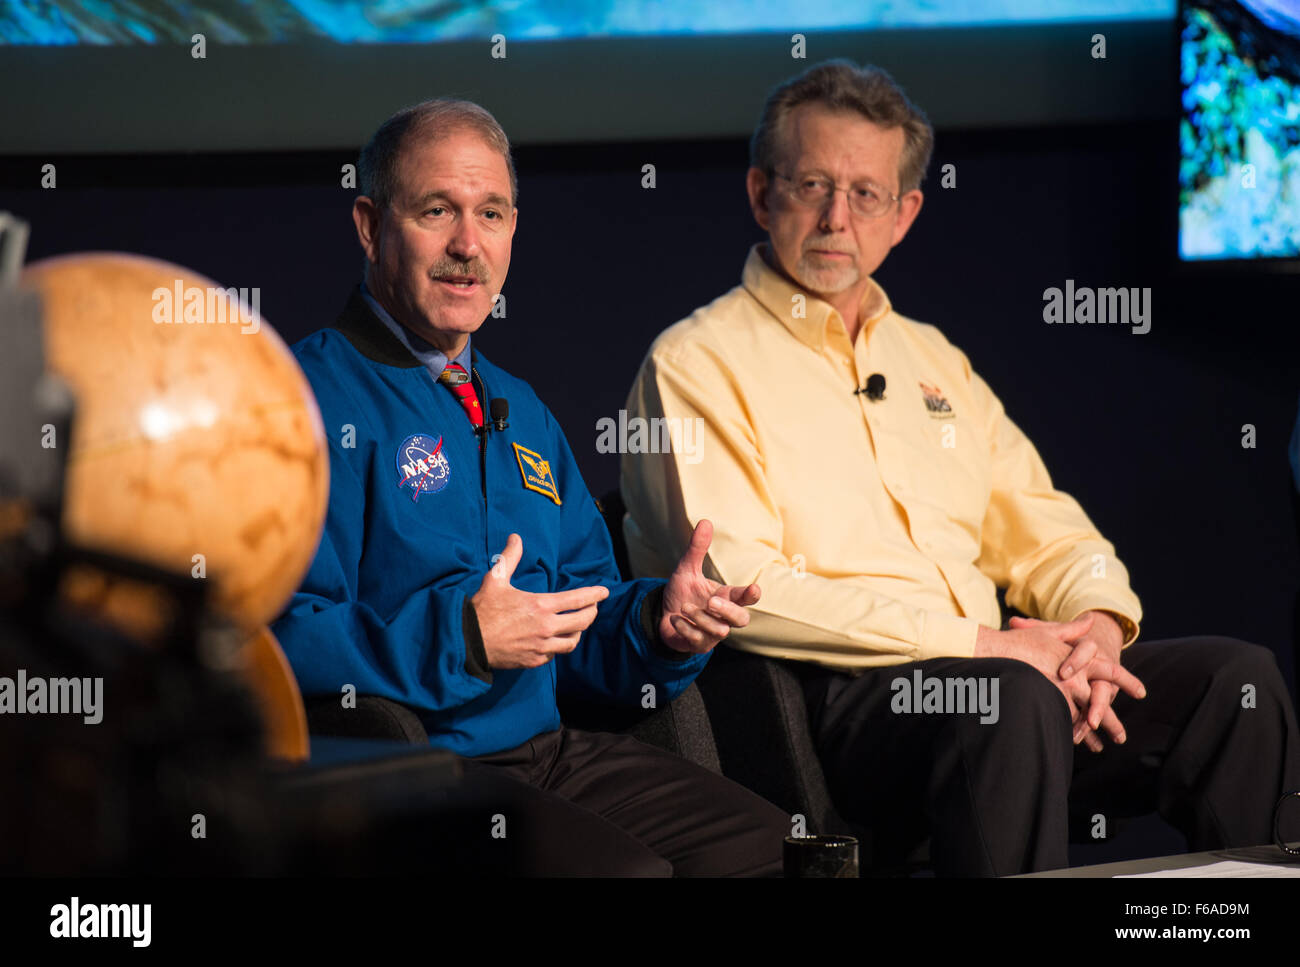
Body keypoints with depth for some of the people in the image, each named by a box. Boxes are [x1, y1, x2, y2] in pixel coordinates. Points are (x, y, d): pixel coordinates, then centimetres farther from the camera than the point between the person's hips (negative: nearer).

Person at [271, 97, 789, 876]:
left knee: (776, 844, -10)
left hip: (552, 752, 7)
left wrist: (660, 624, 2)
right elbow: (269, 640, -18)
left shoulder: (520, 411, 22)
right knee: (622, 869, -29)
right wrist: (465, 641, -23)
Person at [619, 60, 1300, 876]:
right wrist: (977, 643, -16)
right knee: (1012, 699, -36)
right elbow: (739, 590, -13)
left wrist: (1094, 623, -2)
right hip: (826, 700, -7)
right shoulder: (696, 365, 0)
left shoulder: (932, 359, 23)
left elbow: (1047, 534, 23)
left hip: (983, 667, 7)